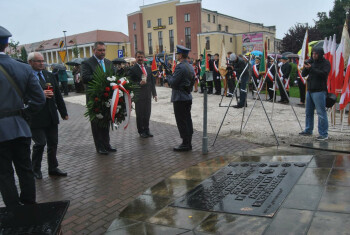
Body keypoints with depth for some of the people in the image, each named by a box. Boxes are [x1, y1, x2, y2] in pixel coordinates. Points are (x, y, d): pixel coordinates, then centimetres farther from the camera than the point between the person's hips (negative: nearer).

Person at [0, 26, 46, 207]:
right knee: (25, 169, 15)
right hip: (20, 127, 5)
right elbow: (39, 99, 1)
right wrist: (23, 112, 10)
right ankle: (30, 206, 28)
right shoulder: (24, 68, 2)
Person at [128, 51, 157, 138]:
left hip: (148, 95, 5)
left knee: (147, 114, 11)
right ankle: (141, 131, 17)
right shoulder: (132, 69, -5)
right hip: (139, 96, -5)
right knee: (140, 114, 4)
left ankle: (146, 130, 24)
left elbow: (152, 81, 15)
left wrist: (154, 94, 13)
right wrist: (139, 83, -25)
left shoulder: (148, 68, 13)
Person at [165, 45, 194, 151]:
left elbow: (173, 82, -20)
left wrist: (168, 77, 1)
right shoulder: (190, 67, 12)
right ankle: (188, 143, 19)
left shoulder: (180, 67, -17)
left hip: (180, 98, -9)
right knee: (188, 120, 12)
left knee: (181, 122, -3)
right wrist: (172, 77, 16)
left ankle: (185, 144, 2)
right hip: (188, 97, 9)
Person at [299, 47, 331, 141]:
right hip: (310, 90, 7)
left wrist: (311, 68, -23)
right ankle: (308, 130, 25)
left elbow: (323, 74, -19)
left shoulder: (326, 63, -3)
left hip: (319, 91, -7)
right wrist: (306, 68, -9)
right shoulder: (312, 62, 14)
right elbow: (303, 74, 10)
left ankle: (324, 134, -4)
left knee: (321, 113, -7)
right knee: (308, 111, 13)